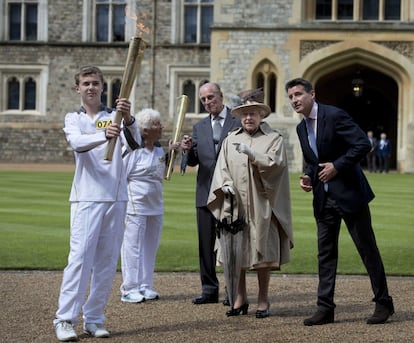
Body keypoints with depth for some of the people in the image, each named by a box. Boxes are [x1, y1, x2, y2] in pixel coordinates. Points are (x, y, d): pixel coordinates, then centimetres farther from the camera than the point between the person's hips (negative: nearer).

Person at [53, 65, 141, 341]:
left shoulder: (115, 117, 10)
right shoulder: (73, 119, 8)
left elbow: (135, 143, -8)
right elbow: (77, 143, -14)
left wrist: (128, 119, -29)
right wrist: (104, 135, -35)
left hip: (116, 197, 2)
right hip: (87, 196, -2)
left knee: (107, 260, 4)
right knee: (80, 256, -12)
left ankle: (94, 319, 11)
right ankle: (65, 319, -11)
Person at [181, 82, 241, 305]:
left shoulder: (239, 122, 1)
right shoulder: (199, 127, 15)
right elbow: (193, 161, 11)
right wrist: (188, 151, -10)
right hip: (206, 192, 4)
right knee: (206, 243, 5)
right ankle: (209, 289, 12)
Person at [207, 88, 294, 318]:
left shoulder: (274, 139, 5)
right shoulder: (231, 139, 14)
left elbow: (275, 164, -9)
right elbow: (221, 167, 9)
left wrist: (252, 154, -20)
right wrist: (226, 184, -9)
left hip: (261, 206, -3)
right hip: (235, 205, 3)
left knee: (262, 252, -1)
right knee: (236, 252, 4)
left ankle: (263, 300, 9)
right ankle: (240, 299, 14)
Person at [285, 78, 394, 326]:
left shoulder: (335, 115, -13)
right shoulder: (301, 128, 11)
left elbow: (363, 144, -18)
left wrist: (336, 166, -20)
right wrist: (308, 177, 2)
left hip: (349, 193, -7)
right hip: (323, 198, 7)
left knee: (368, 249, 2)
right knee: (325, 254, 5)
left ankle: (383, 303, 13)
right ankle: (325, 308, 9)